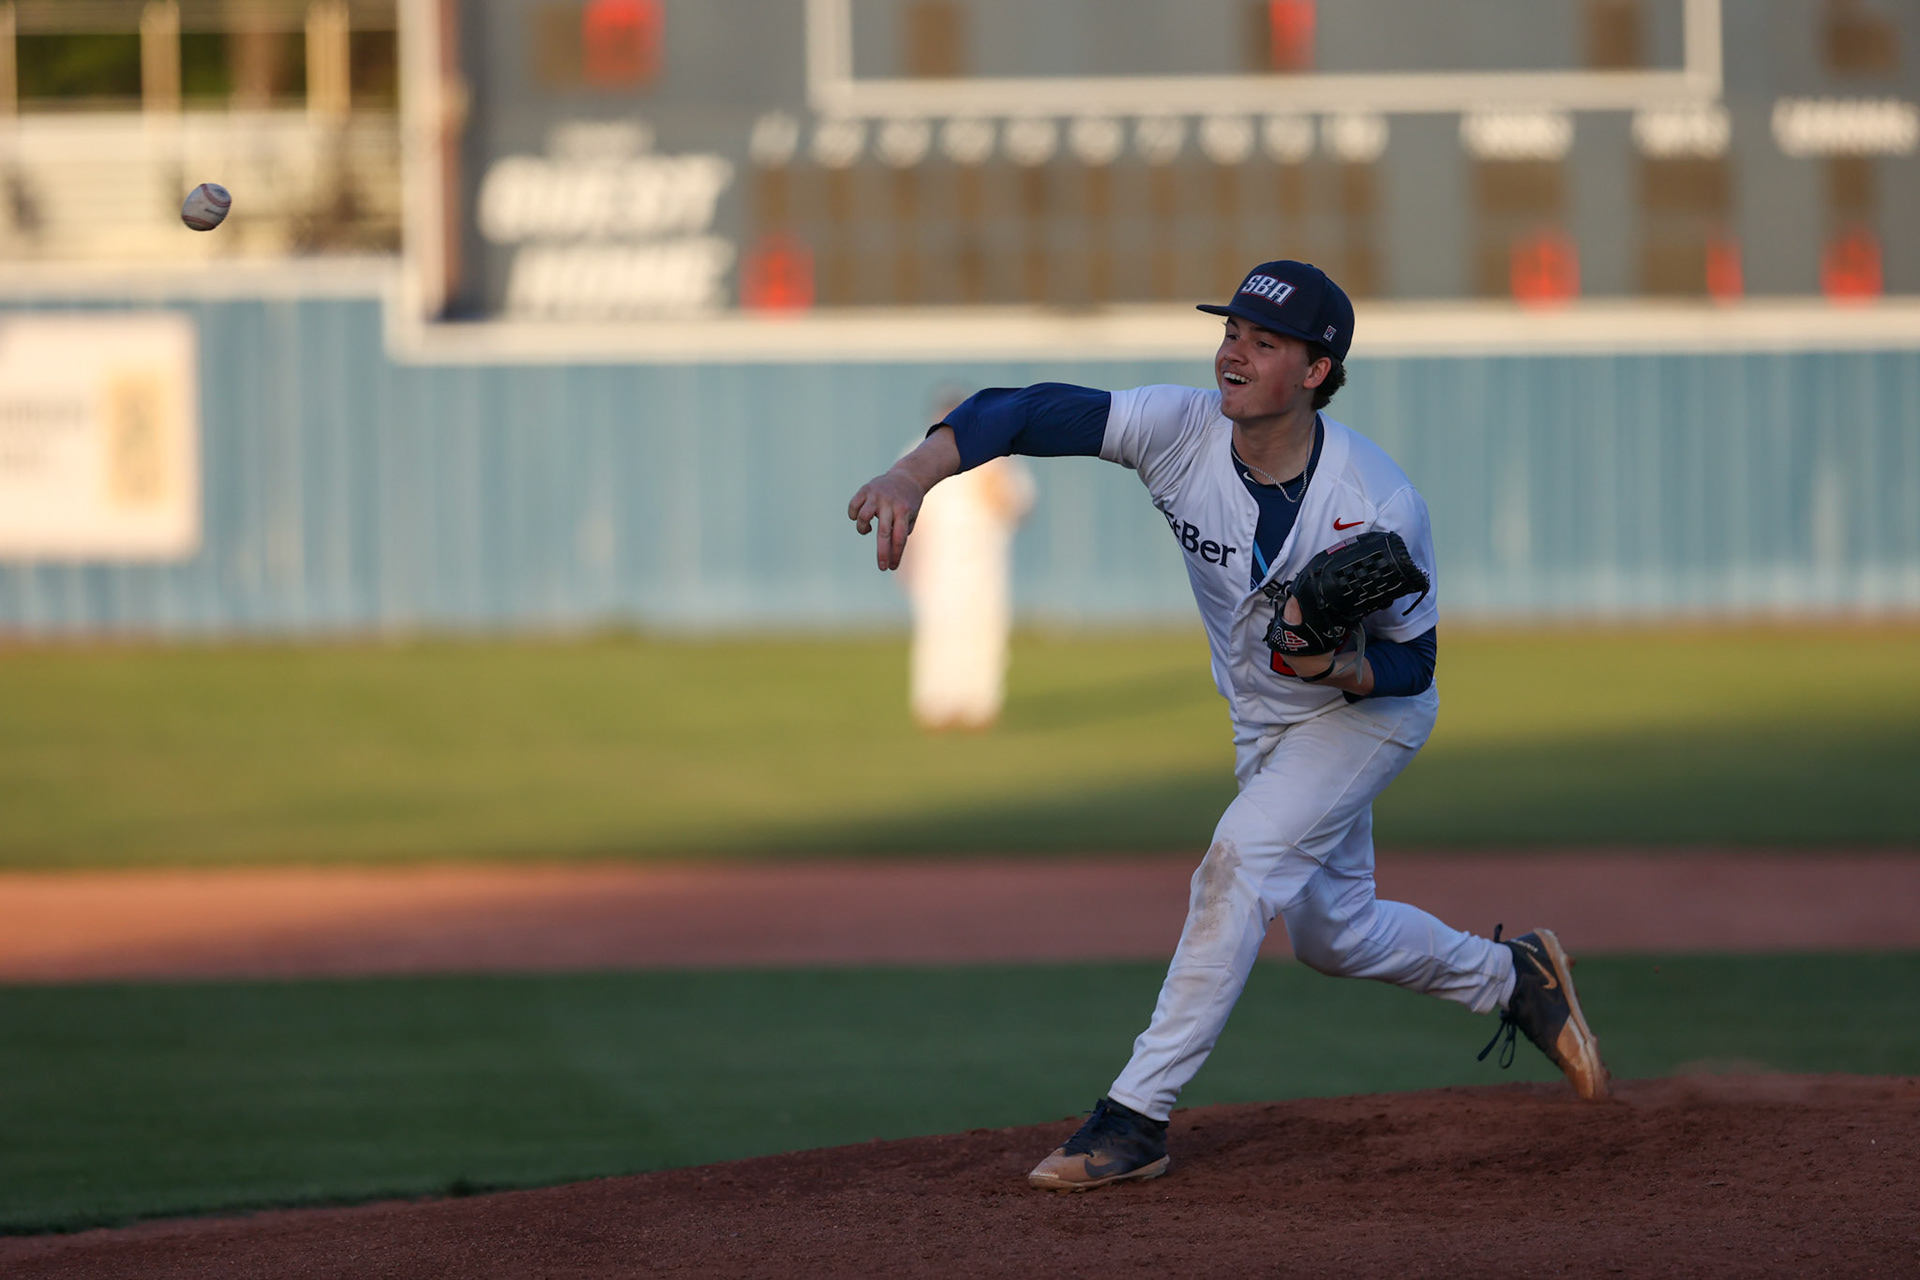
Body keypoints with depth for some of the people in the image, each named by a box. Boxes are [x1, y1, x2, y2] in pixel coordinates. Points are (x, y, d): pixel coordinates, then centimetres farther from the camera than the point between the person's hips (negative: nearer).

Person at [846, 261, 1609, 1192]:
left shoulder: (1381, 507, -33)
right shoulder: (1183, 431, -25)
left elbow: (1412, 663, -20)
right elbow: (1021, 412, -34)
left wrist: (1339, 668, -42)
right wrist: (914, 474, -51)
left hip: (1370, 708, -6)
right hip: (1262, 721, 6)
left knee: (1242, 854, -26)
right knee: (1329, 933, 18)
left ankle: (1138, 1115, -22)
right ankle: (1511, 977, 47)